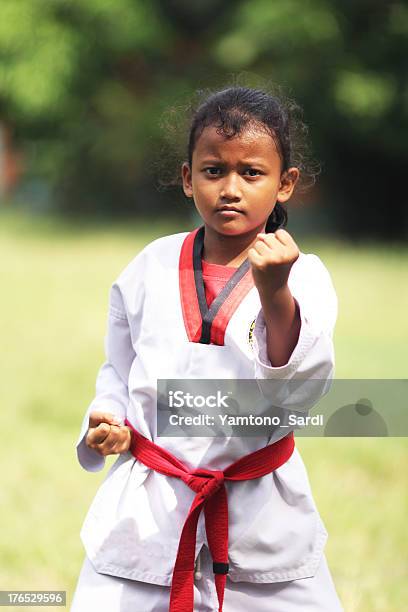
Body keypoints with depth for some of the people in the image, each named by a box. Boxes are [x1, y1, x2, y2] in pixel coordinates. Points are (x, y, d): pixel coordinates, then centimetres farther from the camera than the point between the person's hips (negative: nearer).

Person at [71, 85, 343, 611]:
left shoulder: (302, 276, -6)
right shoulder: (152, 268, 2)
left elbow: (302, 391, -19)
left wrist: (275, 293, -30)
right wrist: (107, 420, -5)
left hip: (260, 520, -1)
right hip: (146, 513, 1)